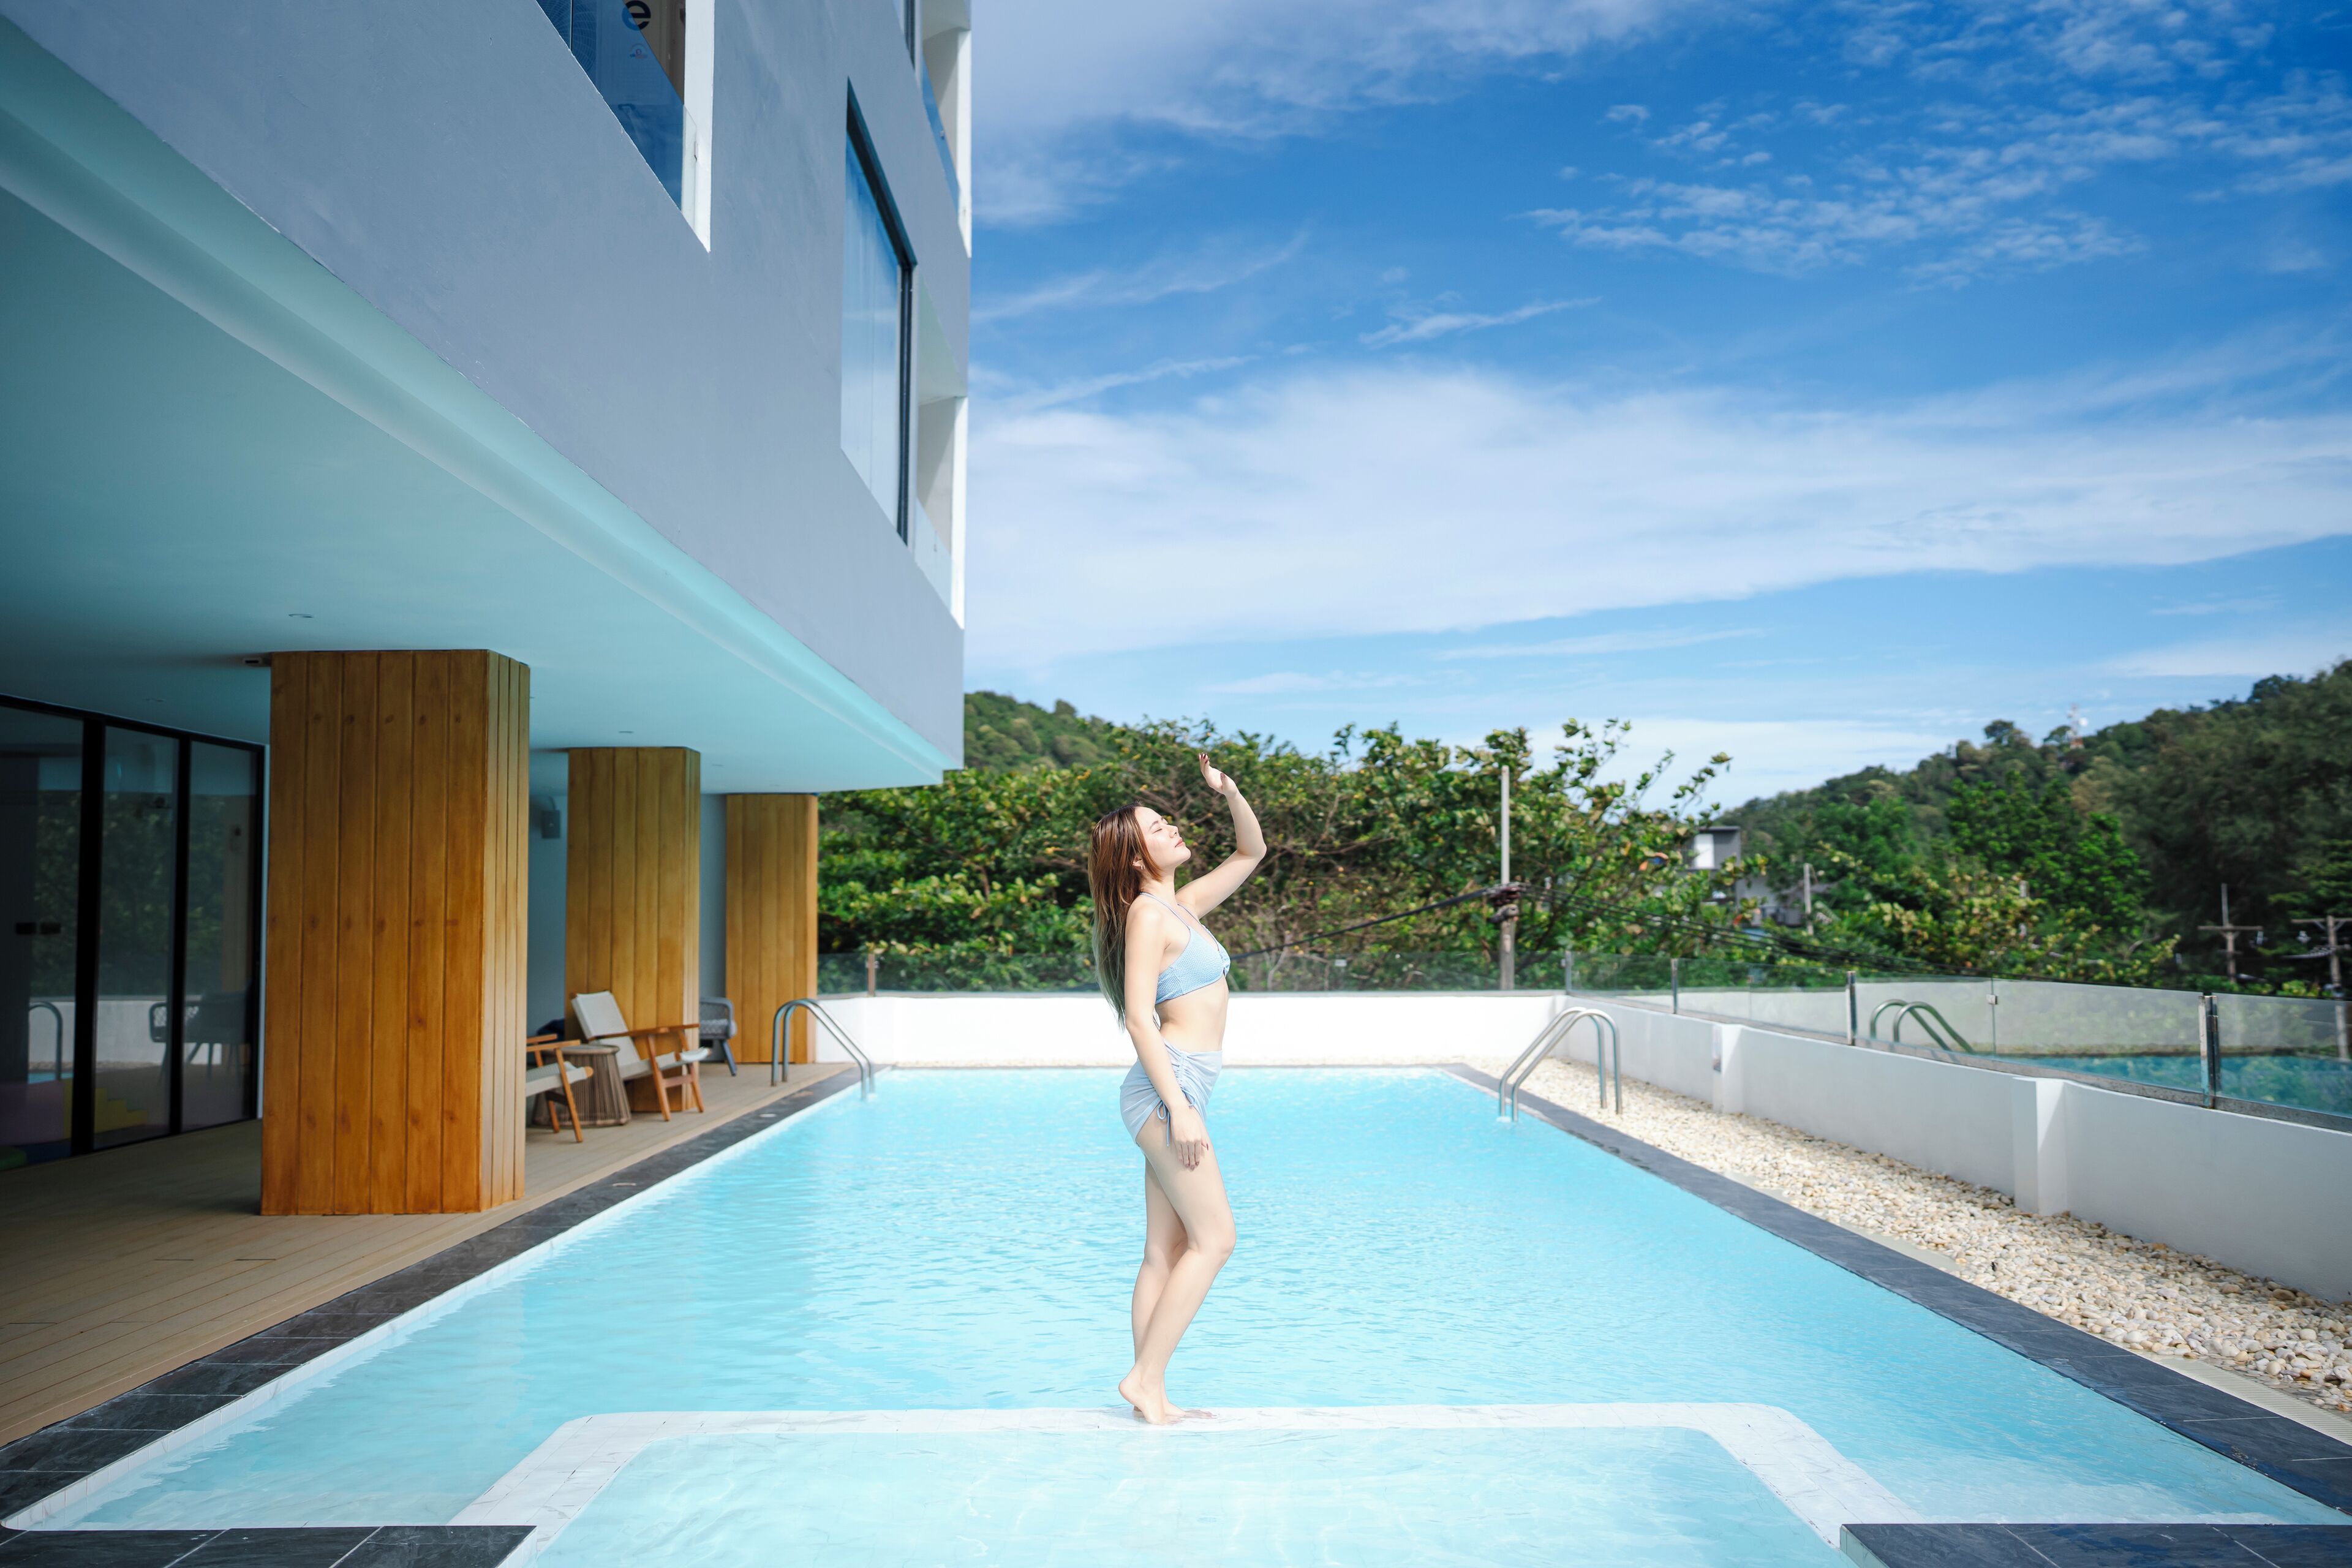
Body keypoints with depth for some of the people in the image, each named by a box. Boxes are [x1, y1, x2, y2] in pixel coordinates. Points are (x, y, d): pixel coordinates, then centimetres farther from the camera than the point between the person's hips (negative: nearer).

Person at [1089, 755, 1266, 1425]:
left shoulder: (1185, 906, 15)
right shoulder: (1149, 913, -10)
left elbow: (1252, 850, 27)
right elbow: (1138, 1017, -17)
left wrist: (1230, 791, 9)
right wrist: (1180, 1108, -21)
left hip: (1177, 1091, 9)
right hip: (1169, 1086, -9)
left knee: (1168, 1252, 7)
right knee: (1214, 1238, -8)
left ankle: (1151, 1393, 10)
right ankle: (1145, 1375, -4)